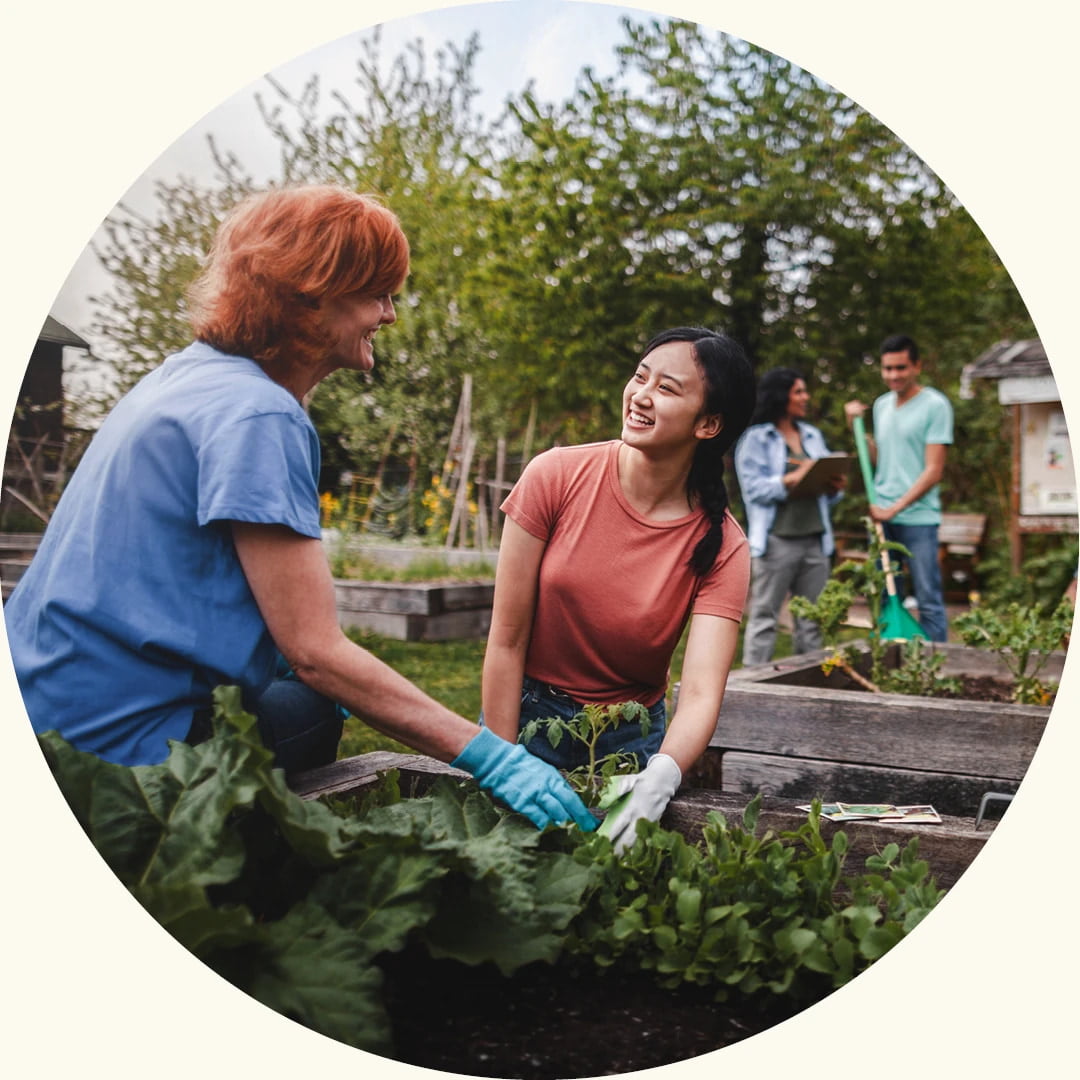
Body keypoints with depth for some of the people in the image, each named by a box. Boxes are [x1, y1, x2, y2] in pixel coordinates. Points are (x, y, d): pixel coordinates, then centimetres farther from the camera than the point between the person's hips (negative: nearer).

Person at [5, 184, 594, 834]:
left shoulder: (193, 373, 9)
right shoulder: (257, 416, -21)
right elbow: (316, 650, -24)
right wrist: (488, 757, -21)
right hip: (113, 742, -9)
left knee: (310, 709, 14)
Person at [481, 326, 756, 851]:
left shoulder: (721, 546, -15)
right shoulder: (556, 476, -16)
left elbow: (701, 694, -24)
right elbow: (507, 639, -14)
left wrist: (661, 777, -45)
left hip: (631, 737, 1)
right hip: (528, 713, -1)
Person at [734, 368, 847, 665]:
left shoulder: (813, 436, 18)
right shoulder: (755, 439, 0)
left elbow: (825, 486, 19)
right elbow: (753, 488, -10)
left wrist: (834, 487, -3)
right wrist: (793, 479, -20)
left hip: (814, 540, 6)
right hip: (777, 539, -6)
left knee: (811, 619, 8)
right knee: (764, 616, -3)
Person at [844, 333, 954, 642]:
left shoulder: (935, 405, -5)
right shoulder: (881, 405, 15)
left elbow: (933, 471, -10)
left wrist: (896, 508, -16)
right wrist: (857, 427, 8)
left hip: (918, 517, -6)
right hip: (881, 515, 6)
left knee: (929, 601, -3)